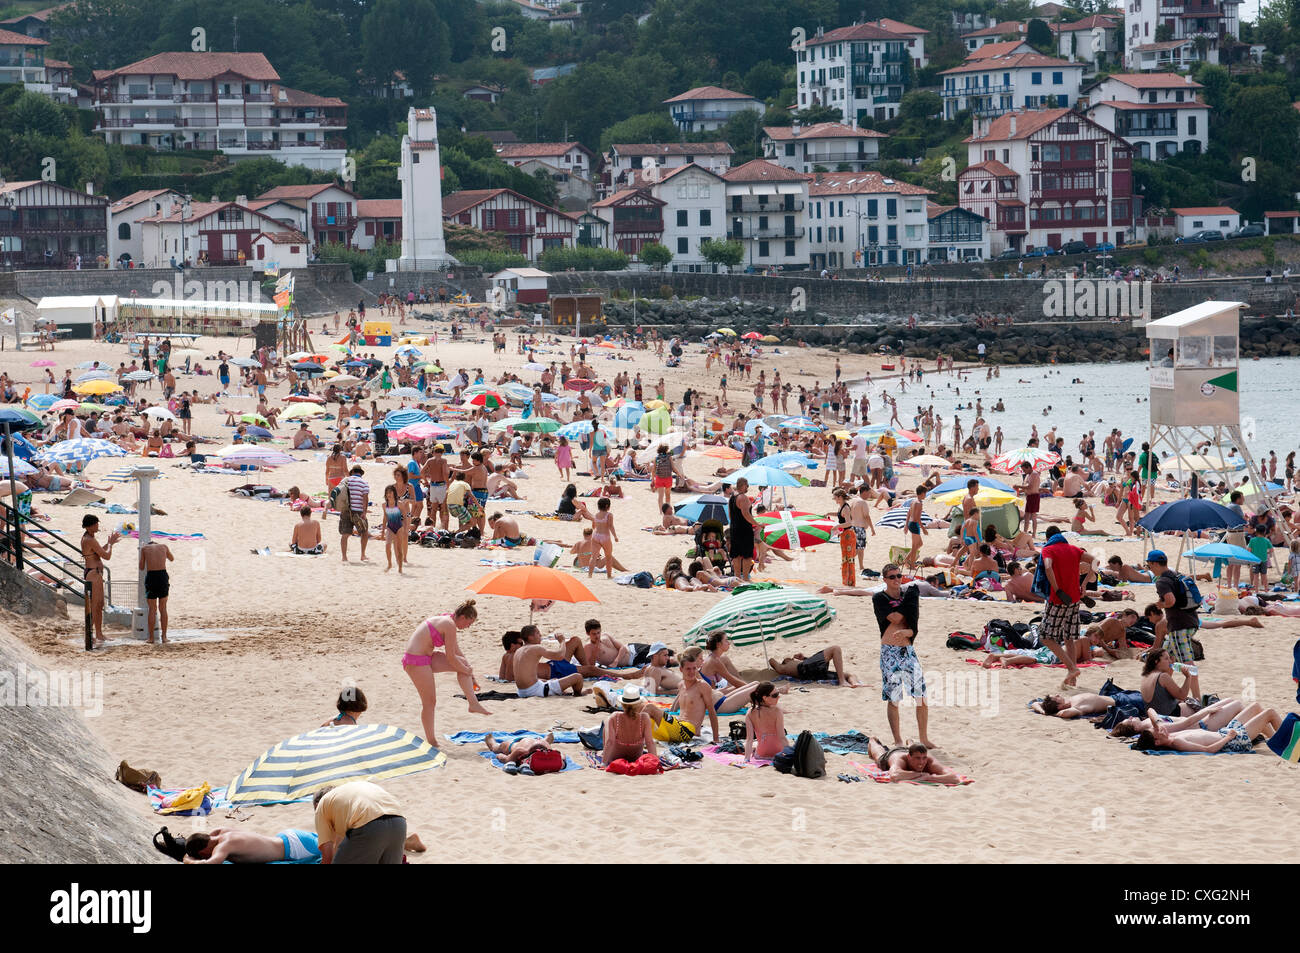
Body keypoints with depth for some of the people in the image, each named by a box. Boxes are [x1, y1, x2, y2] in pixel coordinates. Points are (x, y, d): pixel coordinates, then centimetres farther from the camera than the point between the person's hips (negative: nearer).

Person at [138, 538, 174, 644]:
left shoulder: (144, 548, 10)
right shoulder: (163, 547, 15)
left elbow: (141, 568, 15)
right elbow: (172, 559, 33)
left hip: (151, 577, -1)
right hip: (163, 575, 1)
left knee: (152, 609, 7)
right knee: (163, 608, 11)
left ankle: (151, 638, 8)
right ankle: (164, 637, 8)